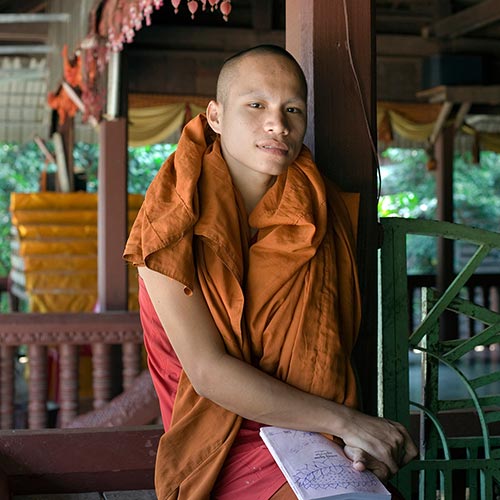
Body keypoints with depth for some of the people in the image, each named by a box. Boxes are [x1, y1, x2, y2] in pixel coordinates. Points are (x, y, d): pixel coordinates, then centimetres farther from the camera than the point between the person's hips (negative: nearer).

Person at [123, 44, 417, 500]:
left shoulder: (324, 213, 3)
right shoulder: (170, 227, -9)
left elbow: (336, 343, 3)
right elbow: (208, 372, -14)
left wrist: (359, 435, -16)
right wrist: (344, 420, -18)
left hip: (320, 441, 4)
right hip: (227, 448, -4)